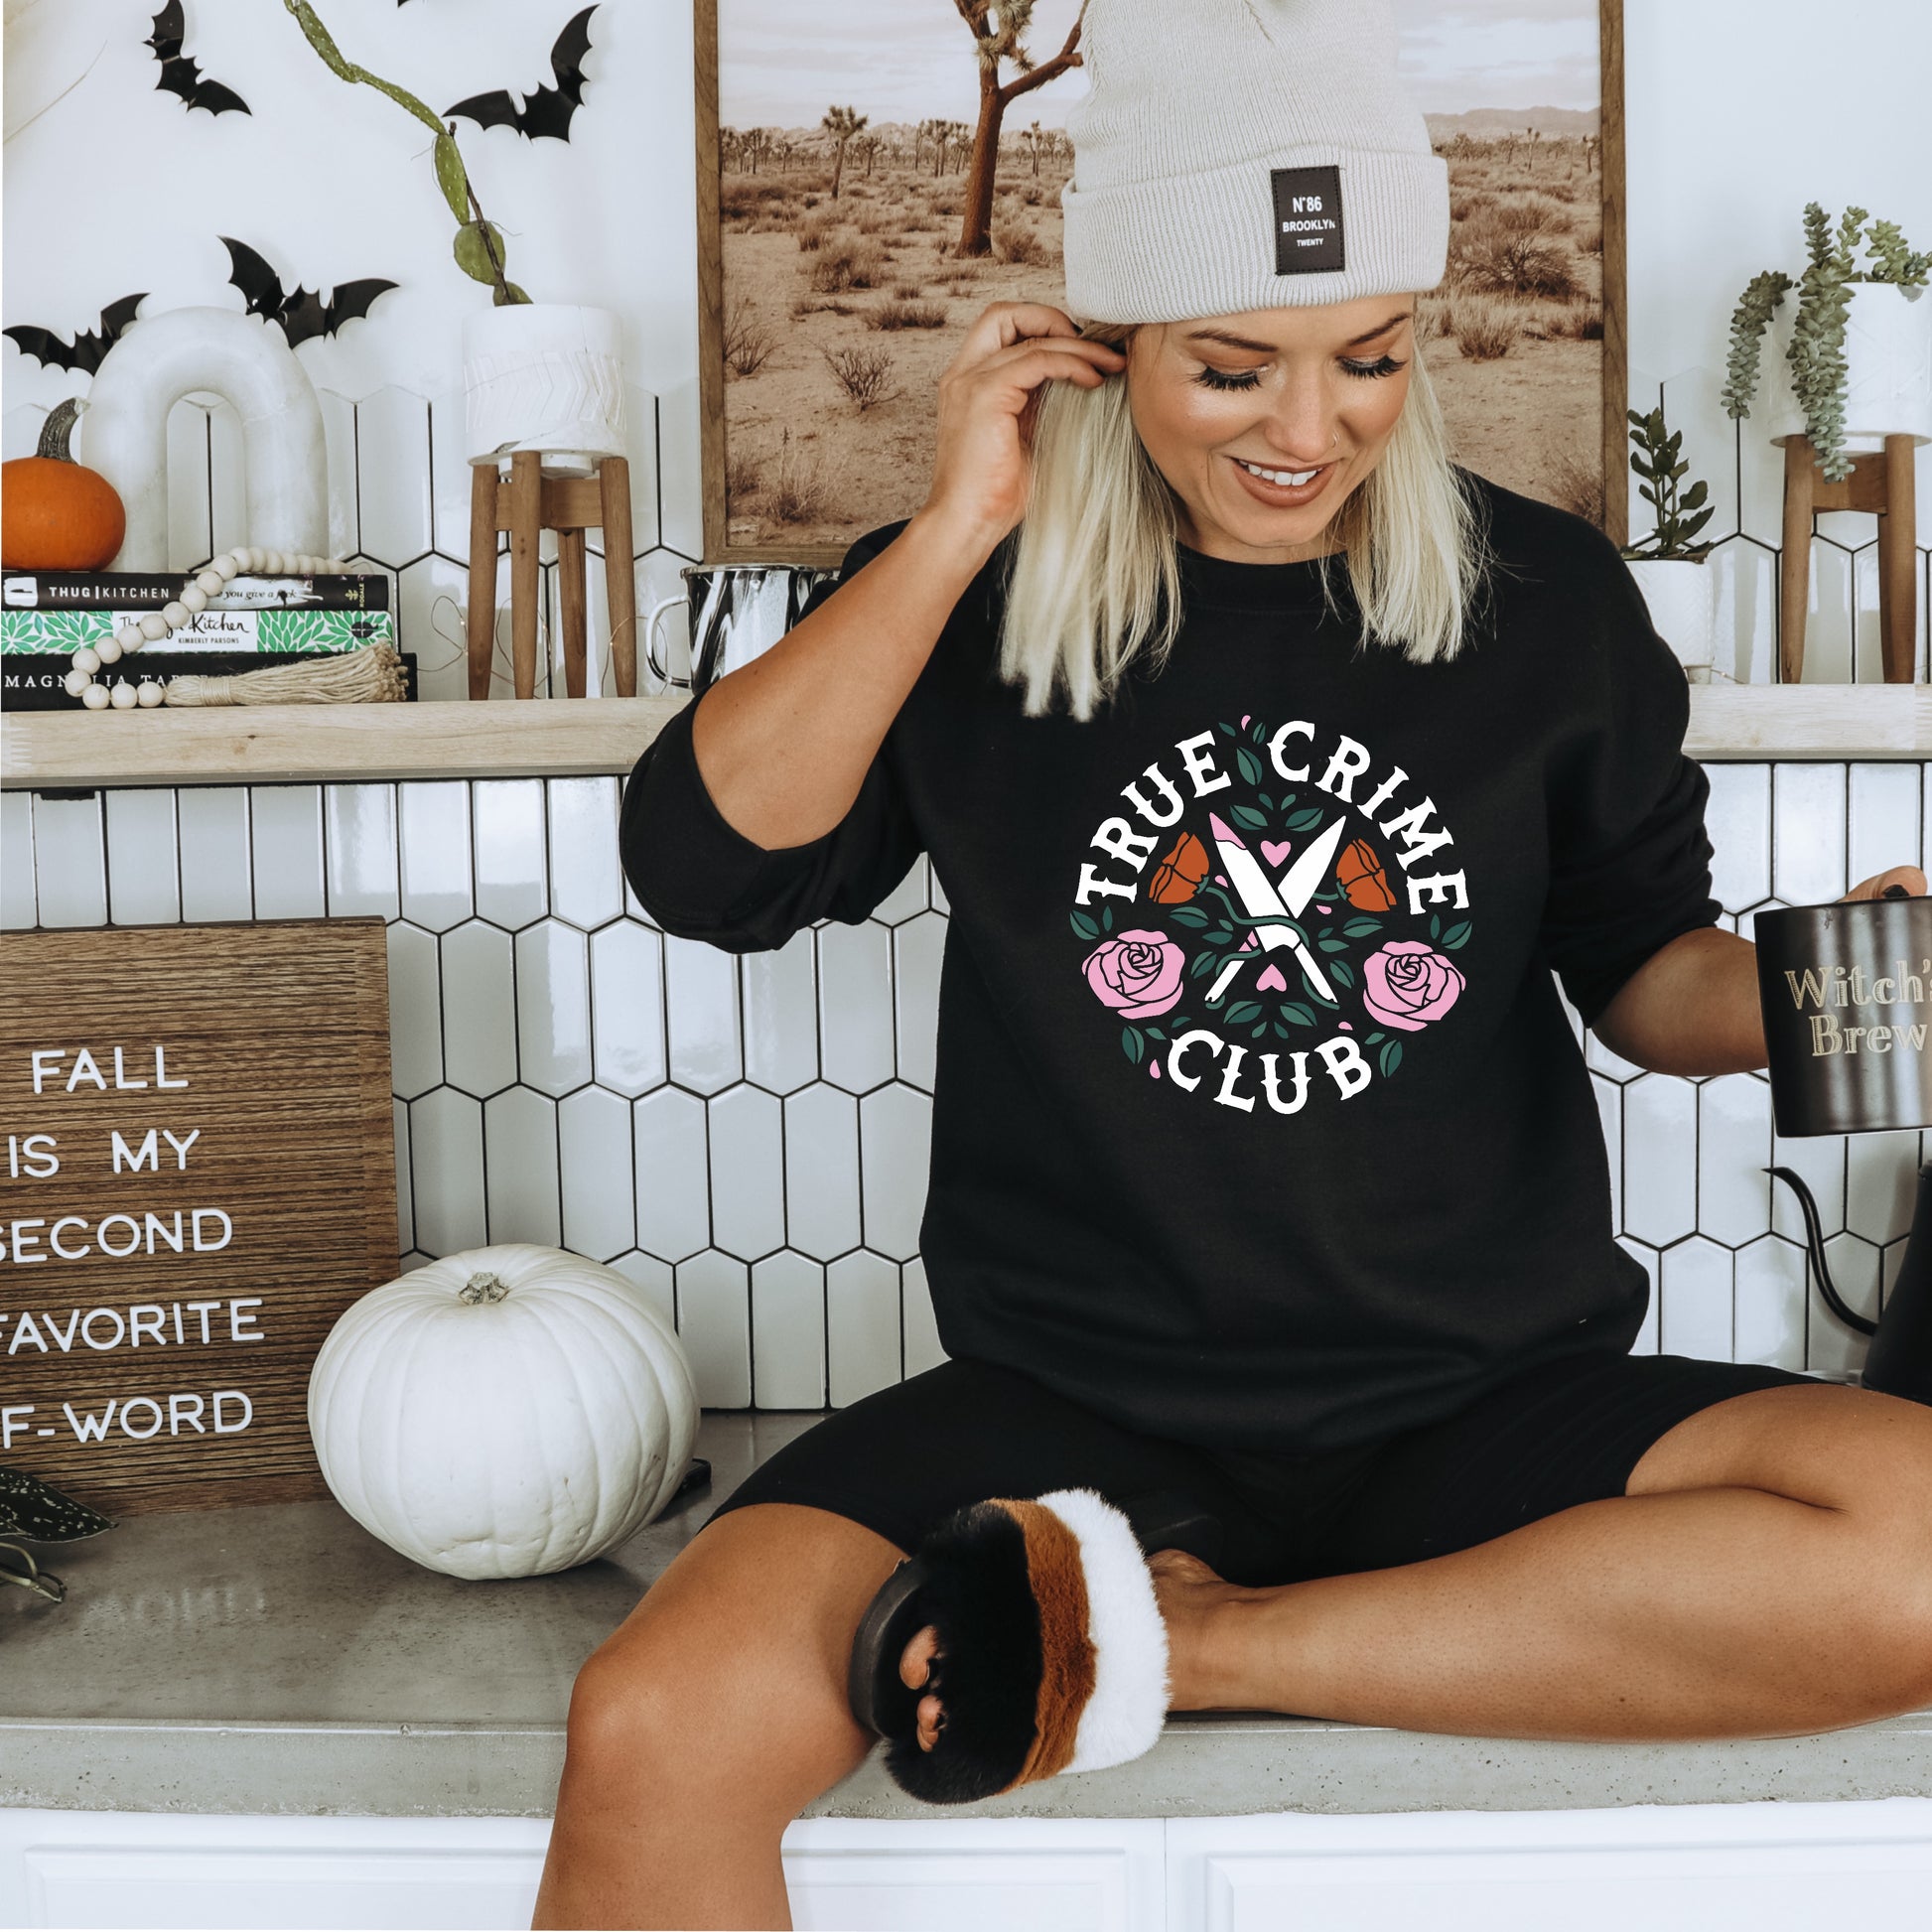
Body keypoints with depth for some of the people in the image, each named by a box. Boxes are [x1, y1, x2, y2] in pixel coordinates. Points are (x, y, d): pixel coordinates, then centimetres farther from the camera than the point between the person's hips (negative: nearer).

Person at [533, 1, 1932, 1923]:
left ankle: (1177, 1647, -15)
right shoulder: (977, 597, 3)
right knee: (651, 1739, -27)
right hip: (1075, 1406, -2)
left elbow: (1642, 968, 13)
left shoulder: (1545, 596, 5)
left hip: (1490, 1409, 3)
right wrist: (957, 528, -10)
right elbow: (704, 865, -9)